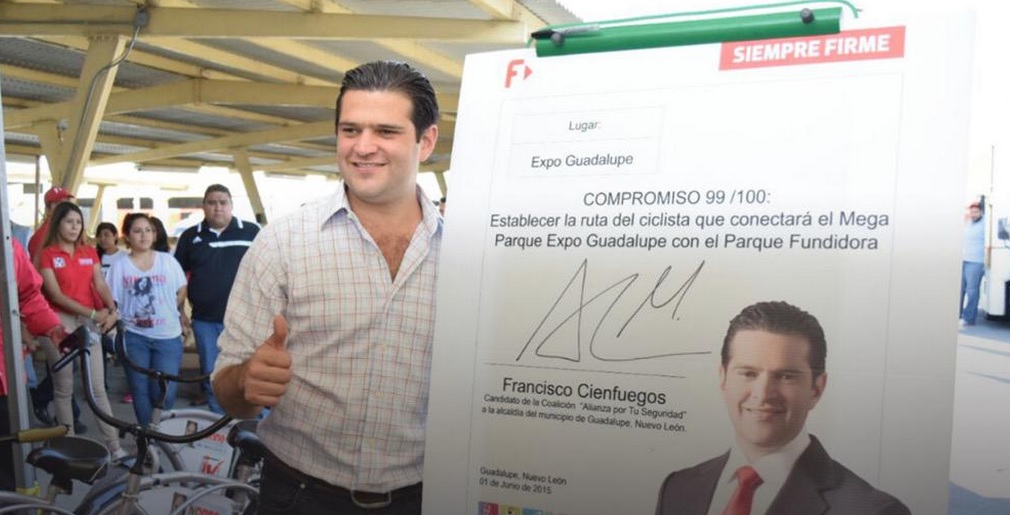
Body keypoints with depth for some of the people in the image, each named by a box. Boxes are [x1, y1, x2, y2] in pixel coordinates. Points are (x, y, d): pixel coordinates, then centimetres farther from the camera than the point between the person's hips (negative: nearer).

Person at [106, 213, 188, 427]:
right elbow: (112, 303, 2)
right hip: (134, 337, 1)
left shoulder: (168, 261, 2)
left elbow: (182, 292, 10)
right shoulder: (119, 267, 2)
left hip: (168, 336, 0)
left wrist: (167, 312, 4)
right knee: (140, 390, 5)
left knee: (164, 393, -3)